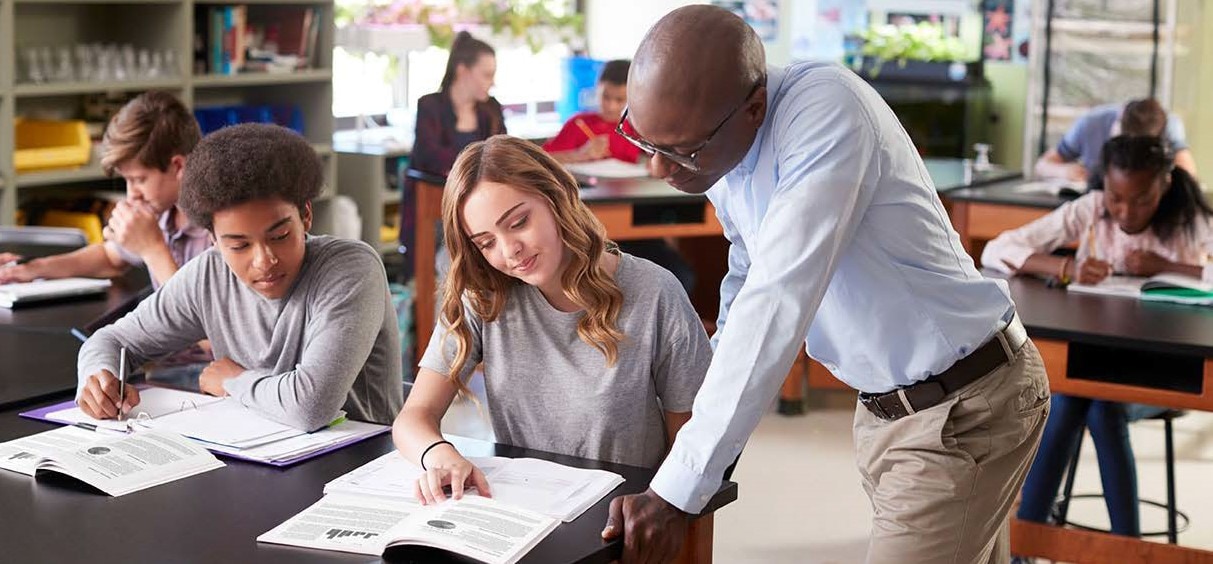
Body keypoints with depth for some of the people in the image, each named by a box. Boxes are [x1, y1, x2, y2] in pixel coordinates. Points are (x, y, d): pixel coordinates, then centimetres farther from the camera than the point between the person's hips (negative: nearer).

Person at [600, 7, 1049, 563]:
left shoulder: (826, 110, -27)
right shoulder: (718, 146, -2)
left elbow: (778, 303, -34)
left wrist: (676, 493, -33)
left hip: (965, 406, -8)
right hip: (882, 407, 8)